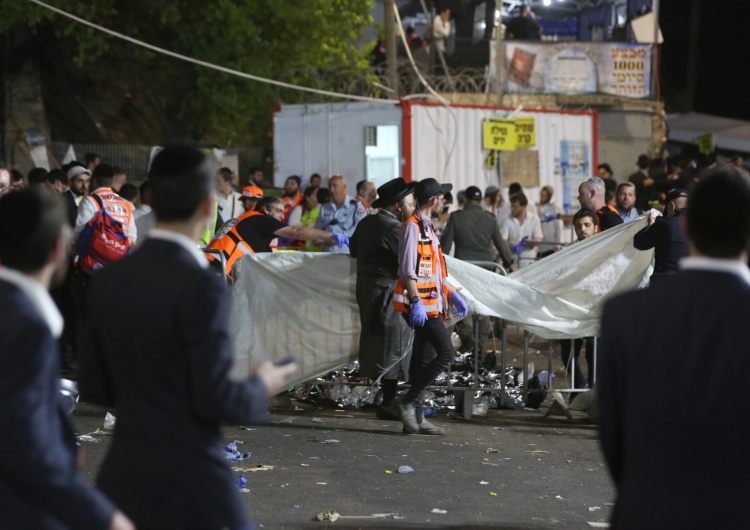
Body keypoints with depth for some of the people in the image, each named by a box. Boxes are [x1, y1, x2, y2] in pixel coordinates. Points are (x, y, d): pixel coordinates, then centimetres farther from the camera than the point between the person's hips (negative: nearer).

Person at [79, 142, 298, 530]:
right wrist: (261, 389, 0)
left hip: (122, 474, 6)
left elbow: (94, 387, 8)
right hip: (188, 479, -6)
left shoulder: (108, 280, 2)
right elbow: (215, 399, -18)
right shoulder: (201, 286, -17)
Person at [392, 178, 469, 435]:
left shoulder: (427, 227, 21)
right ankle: (408, 402, -9)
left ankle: (416, 418, 11)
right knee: (446, 353, -14)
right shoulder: (412, 226, -11)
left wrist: (452, 294, 22)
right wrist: (416, 302, -24)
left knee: (424, 360, 9)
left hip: (431, 305, 10)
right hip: (422, 306, -10)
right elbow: (407, 269, -18)